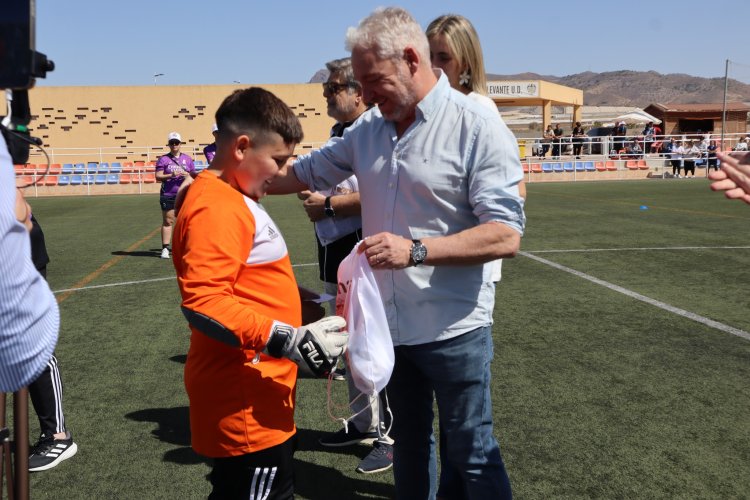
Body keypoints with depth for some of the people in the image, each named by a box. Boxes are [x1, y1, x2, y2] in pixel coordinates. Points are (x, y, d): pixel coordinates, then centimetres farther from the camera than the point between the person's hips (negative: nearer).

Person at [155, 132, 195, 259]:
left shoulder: (187, 159, 13)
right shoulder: (163, 159, 5)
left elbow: (194, 175, 15)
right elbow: (158, 177, -2)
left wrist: (187, 175, -7)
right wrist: (171, 175, -17)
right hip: (167, 195, -2)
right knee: (168, 221, -2)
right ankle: (165, 248, -1)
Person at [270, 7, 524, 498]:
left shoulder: (477, 126, -15)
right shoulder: (369, 128, 4)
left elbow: (506, 235, -20)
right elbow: (303, 171, 16)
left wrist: (415, 250, -29)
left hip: (452, 328, -6)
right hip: (390, 324, 6)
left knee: (471, 455, 9)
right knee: (408, 444, 22)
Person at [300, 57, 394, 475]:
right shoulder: (338, 133, 15)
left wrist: (328, 205, -16)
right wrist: (313, 195, 8)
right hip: (334, 254, 10)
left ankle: (389, 436, 11)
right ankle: (362, 423, 33)